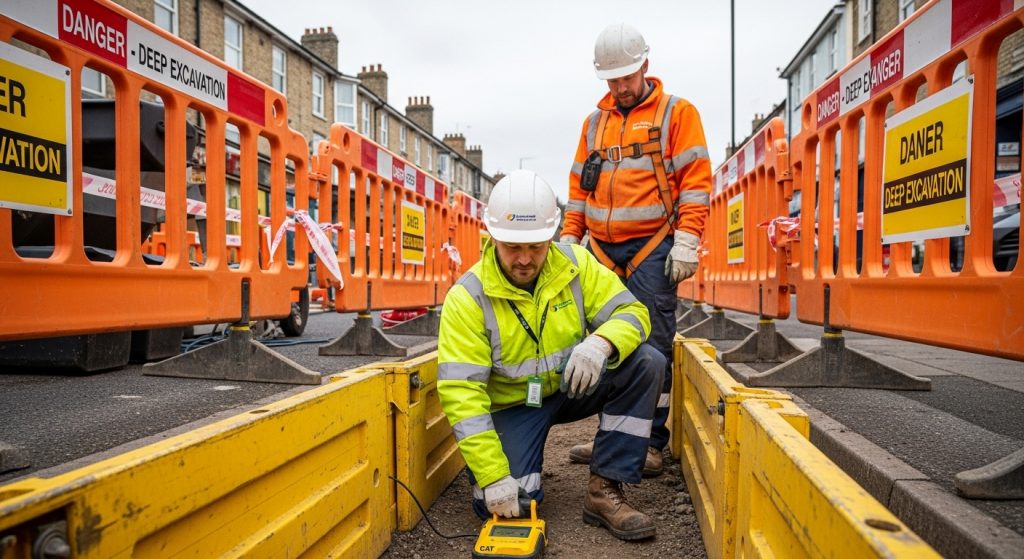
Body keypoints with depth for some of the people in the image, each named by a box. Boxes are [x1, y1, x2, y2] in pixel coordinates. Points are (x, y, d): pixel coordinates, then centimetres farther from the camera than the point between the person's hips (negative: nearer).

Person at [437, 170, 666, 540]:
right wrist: (493, 475, -30)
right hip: (511, 404, -3)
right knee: (504, 506, -23)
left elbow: (631, 312, -13)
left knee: (646, 363, -21)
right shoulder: (467, 297, -21)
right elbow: (461, 394, -24)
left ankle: (604, 492, -13)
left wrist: (601, 342, -38)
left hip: (572, 387, 3)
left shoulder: (577, 264, -12)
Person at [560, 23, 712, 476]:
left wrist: (686, 240, -13)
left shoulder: (677, 113, 5)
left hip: (651, 249, -4)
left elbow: (695, 181, -3)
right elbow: (579, 187, 19)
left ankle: (651, 443, 5)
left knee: (652, 347, -4)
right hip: (603, 251, 5)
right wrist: (569, 238, 11)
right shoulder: (595, 122, 19)